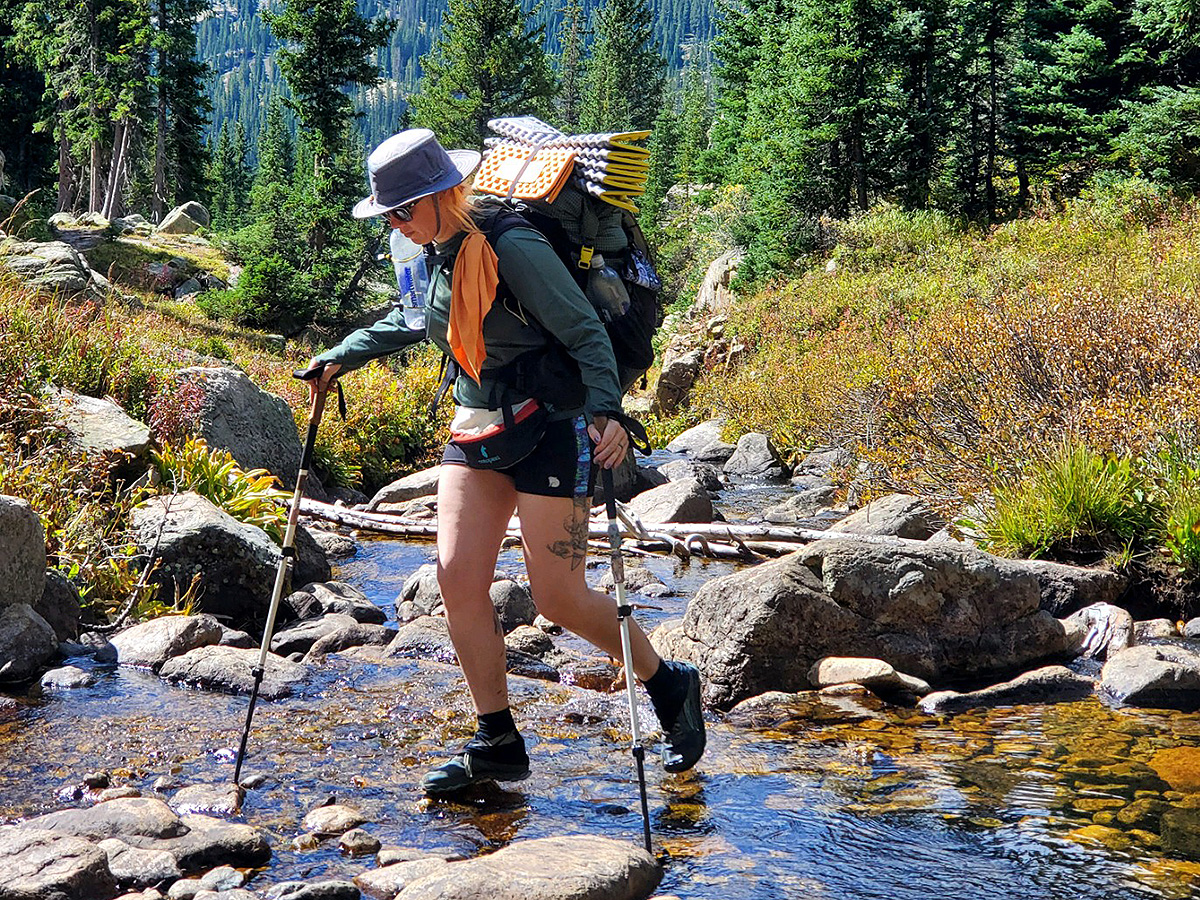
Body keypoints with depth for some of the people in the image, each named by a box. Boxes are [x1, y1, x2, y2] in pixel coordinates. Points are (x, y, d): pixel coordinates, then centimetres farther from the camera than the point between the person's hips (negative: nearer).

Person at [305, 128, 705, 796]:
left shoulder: (514, 249, -19)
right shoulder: (438, 256, 6)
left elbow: (587, 333, -21)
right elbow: (410, 322, 27)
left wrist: (605, 413, -36)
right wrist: (340, 358, 27)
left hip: (551, 428, -8)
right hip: (476, 427, 8)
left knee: (560, 598, -6)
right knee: (457, 576, -3)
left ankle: (672, 687, 19)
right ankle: (498, 745, 10)